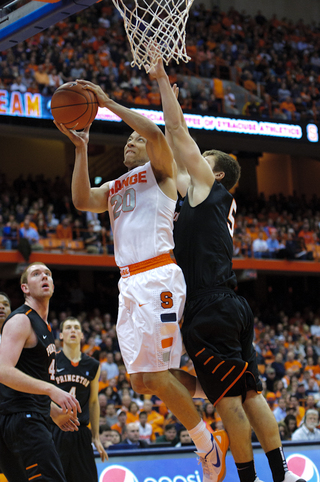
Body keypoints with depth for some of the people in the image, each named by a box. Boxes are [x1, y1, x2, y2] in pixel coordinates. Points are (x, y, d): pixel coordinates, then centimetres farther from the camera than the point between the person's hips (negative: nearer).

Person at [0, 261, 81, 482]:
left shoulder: (44, 326, 22)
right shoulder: (20, 321, -9)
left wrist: (55, 412, 23)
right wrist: (52, 390, -29)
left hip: (33, 420, 10)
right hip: (21, 418, -10)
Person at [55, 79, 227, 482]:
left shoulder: (160, 169, 10)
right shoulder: (113, 188, 27)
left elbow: (154, 133, -12)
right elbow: (81, 201, 6)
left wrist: (108, 102, -7)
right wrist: (80, 148, 4)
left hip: (158, 277, -7)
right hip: (128, 283, 7)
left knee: (153, 376, -14)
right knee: (141, 381, 3)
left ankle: (208, 447, 1)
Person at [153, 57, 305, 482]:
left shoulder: (207, 185, 2)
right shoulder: (200, 193, 22)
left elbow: (179, 132, 2)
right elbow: (174, 159, 31)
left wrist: (163, 80, 9)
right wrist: (167, 98, 36)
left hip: (209, 310, -9)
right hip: (230, 306, 9)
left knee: (228, 399, -7)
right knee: (249, 393, 8)